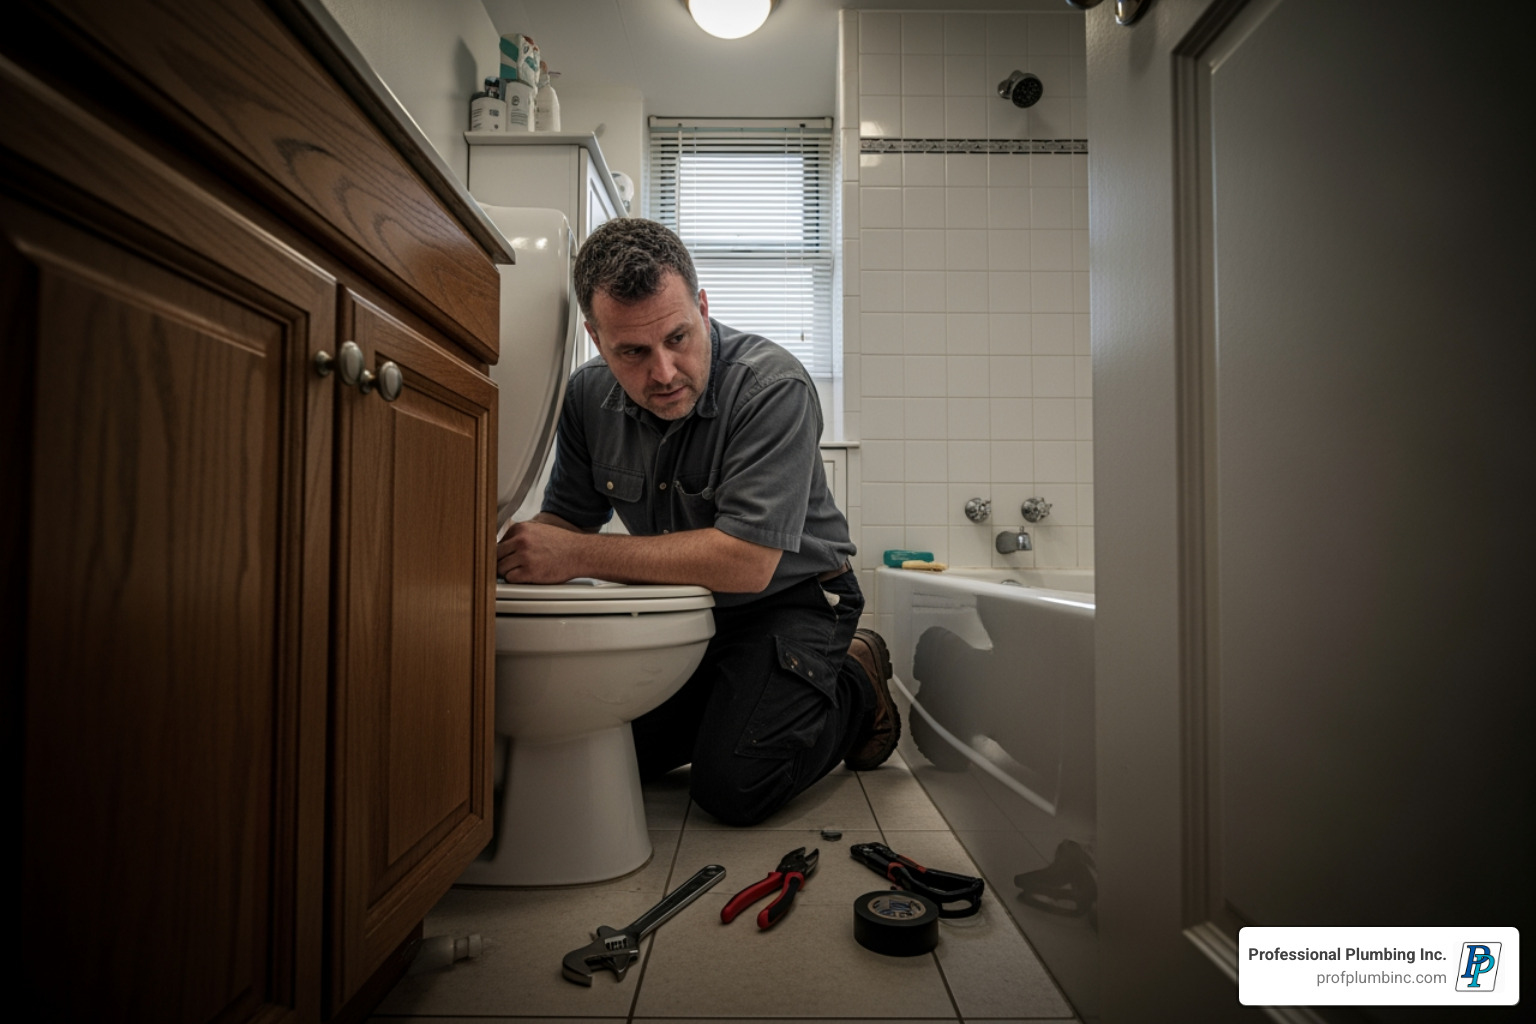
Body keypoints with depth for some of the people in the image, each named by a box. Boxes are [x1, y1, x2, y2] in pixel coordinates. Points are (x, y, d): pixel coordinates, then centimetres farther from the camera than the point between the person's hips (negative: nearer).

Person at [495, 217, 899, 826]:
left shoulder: (774, 387, -27)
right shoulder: (589, 395, -7)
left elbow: (745, 562, -33)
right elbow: (567, 519, 1)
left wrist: (580, 555, -32)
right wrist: (508, 552, -23)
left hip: (790, 599, -6)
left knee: (732, 788, -17)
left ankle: (855, 688, 9)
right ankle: (728, 698, 25)